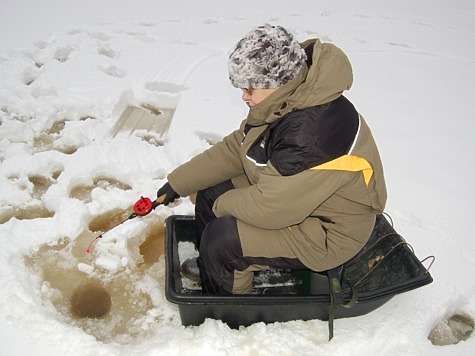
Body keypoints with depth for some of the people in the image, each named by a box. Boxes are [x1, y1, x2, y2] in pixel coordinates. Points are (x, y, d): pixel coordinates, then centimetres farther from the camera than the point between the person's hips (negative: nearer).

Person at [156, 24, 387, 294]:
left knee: (220, 239, -20)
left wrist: (225, 204, -11)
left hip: (329, 233, -9)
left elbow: (270, 207, -31)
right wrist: (177, 183, 3)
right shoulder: (284, 102, -4)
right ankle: (207, 270, 30)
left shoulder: (312, 133, -36)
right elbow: (235, 148, 4)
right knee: (210, 193, 6)